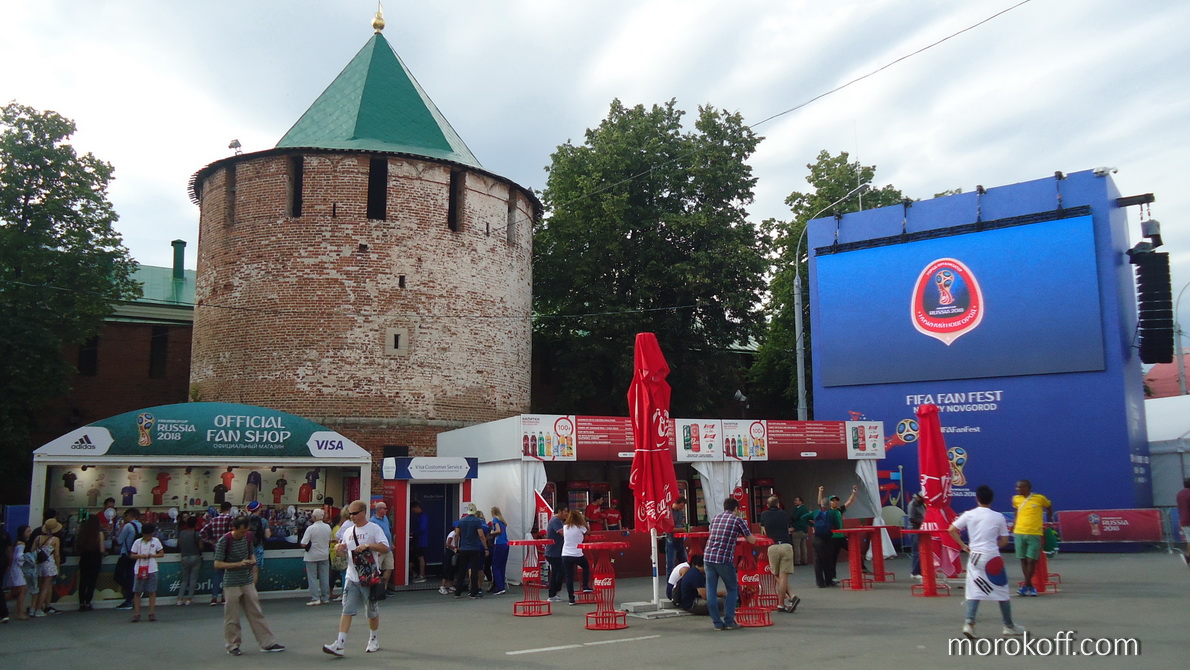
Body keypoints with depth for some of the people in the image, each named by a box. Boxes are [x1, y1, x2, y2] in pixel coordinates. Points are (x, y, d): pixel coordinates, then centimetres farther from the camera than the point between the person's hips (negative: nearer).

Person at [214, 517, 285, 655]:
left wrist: (252, 560, -4)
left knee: (257, 613, 8)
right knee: (232, 617, 3)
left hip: (248, 582, 5)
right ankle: (233, 646, 18)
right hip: (232, 584, -5)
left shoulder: (247, 537, 3)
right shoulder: (224, 541, -13)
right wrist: (238, 564, -21)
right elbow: (217, 564, -14)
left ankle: (267, 643, 11)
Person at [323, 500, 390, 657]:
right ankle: (339, 645, -10)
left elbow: (385, 548, -14)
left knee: (372, 611, 9)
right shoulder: (348, 531, 12)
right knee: (346, 611, -5)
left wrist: (368, 545, -25)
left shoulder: (374, 529, -6)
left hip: (370, 577, -4)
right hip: (352, 577, 4)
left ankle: (374, 641, 27)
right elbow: (345, 552, 21)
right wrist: (339, 548, 0)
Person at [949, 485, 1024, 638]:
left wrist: (963, 546, 6)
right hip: (993, 557, -2)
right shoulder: (999, 517, -2)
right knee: (1002, 591, 13)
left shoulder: (969, 514, 2)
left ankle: (969, 623, -11)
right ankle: (1008, 626, 23)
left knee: (974, 591, 5)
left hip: (974, 556, 2)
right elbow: (1004, 540, 1)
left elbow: (951, 530, 0)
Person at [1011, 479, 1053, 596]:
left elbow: (1049, 506, 15)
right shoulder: (1016, 499, 5)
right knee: (1023, 559, 5)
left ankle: (1026, 586, 0)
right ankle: (1030, 586, 15)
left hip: (1034, 534, -3)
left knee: (1032, 560, -6)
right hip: (1019, 533, 3)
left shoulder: (1040, 498, -5)